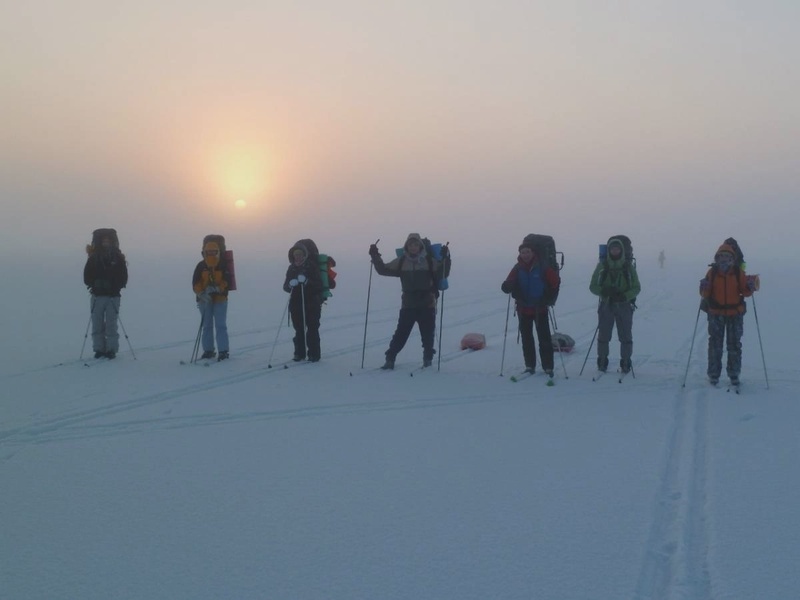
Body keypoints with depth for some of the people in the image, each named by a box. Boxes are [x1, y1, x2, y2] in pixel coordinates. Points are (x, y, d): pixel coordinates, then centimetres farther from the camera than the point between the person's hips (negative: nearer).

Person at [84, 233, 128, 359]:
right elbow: (87, 275, 6)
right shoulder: (94, 257, 4)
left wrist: (116, 287, -9)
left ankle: (111, 349, 2)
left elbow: (123, 277, 3)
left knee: (111, 325, -5)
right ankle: (99, 348, 11)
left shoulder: (118, 257, 3)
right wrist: (92, 284, -7)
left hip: (113, 296, -1)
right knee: (97, 324, 3)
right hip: (97, 295, 2)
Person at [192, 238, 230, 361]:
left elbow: (227, 281, -5)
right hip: (205, 300, 2)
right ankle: (208, 350, 16)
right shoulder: (201, 266, -1)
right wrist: (201, 293, -21)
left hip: (220, 299, -2)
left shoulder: (223, 266, -3)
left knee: (220, 325, -5)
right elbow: (195, 283, -4)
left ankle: (223, 351, -2)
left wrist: (217, 288, -21)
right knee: (207, 326, 8)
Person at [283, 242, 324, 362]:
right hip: (296, 302, 4)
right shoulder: (292, 268, 10)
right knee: (299, 329, 6)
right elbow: (286, 286, 8)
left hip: (312, 303, -4)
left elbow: (318, 284, -10)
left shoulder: (312, 266, -3)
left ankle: (314, 354, -1)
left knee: (312, 328, -6)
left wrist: (306, 281, -26)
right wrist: (290, 284, -15)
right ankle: (299, 353, 14)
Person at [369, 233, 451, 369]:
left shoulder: (430, 261, 1)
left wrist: (445, 259, -14)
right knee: (400, 334, -2)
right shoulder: (401, 262, 5)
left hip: (427, 305, -1)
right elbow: (383, 270, 11)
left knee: (427, 334, 7)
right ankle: (390, 359, 3)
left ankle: (428, 359, 24)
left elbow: (443, 274, 0)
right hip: (407, 305, 1)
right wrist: (375, 257, -1)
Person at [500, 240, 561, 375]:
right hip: (523, 309, 3)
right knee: (526, 339, 8)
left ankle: (548, 367, 1)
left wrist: (549, 298, -2)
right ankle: (530, 366, 17)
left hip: (540, 309, -3)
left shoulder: (542, 267, -7)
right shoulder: (518, 268, 1)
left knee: (544, 338, -3)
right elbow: (507, 285, -3)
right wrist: (507, 286, -27)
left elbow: (555, 281, 1)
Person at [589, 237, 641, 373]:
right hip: (606, 305, 0)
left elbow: (637, 288, 2)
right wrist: (603, 291, -18)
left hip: (624, 305, 0)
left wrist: (624, 296, -16)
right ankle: (602, 363, 14)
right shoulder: (602, 265, 1)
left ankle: (625, 363, 12)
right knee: (603, 335, 3)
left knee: (626, 336, 1)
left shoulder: (629, 266, 0)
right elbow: (593, 286, 4)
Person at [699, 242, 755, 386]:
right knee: (715, 344, 2)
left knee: (734, 345, 6)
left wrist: (750, 288, -22)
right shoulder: (712, 272, -3)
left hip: (735, 313, 0)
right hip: (716, 313, 0)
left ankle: (734, 374, 18)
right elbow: (705, 294, -2)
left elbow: (745, 292, -1)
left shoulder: (738, 272, -3)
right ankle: (714, 374, 11)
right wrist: (704, 288, -23)